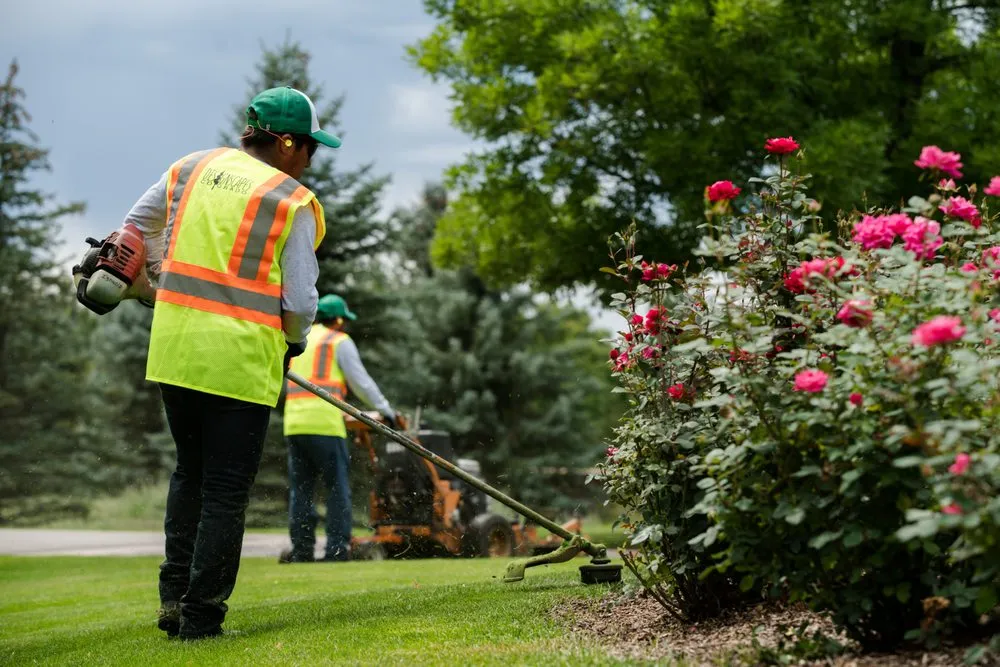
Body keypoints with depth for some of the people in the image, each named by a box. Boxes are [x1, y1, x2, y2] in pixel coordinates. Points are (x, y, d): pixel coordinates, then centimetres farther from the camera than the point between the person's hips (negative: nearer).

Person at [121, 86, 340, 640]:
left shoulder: (191, 169, 10)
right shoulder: (294, 203, -4)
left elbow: (135, 232, 20)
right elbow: (300, 302, -7)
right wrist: (293, 342, 14)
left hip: (173, 348, 5)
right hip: (240, 361, -5)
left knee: (190, 472, 23)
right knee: (226, 491, 5)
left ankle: (174, 597, 21)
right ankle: (201, 616, 8)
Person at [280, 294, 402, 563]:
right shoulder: (340, 341, 4)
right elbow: (360, 380, -2)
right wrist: (386, 410, 0)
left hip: (294, 420, 6)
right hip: (324, 422, -6)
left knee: (300, 487, 9)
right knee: (337, 486, 0)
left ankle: (302, 549, 5)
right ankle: (337, 548, -5)